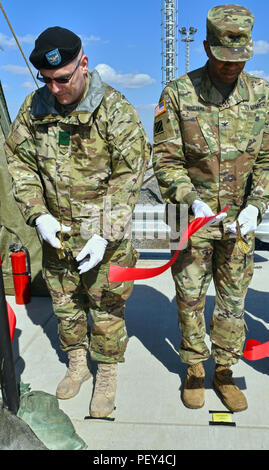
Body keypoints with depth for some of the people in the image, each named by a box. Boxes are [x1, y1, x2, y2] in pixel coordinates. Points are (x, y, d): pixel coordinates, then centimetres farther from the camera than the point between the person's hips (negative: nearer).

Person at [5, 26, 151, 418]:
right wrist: (38, 215, -7)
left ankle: (107, 376, 29)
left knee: (106, 308, 7)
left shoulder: (114, 109, -14)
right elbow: (19, 164, 6)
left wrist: (104, 235, -19)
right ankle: (77, 365, 41)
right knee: (65, 304, 17)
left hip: (105, 235, -4)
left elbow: (129, 176, -14)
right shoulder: (34, 108, -1)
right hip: (56, 232, 5)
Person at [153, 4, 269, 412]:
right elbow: (166, 159, -7)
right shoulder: (178, 93, -7)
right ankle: (194, 368, 28)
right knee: (190, 296, 8)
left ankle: (224, 370, 29)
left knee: (233, 297, 11)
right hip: (193, 213, -2)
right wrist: (192, 201, -21)